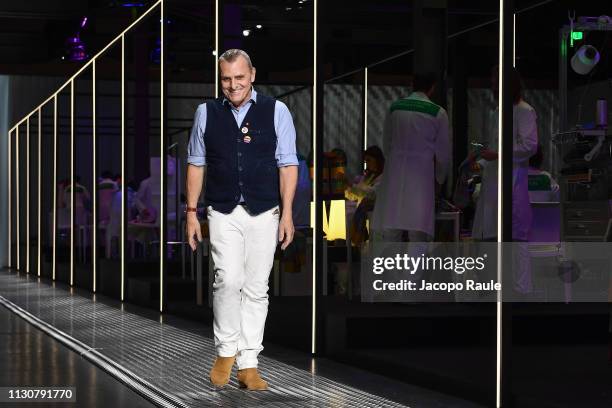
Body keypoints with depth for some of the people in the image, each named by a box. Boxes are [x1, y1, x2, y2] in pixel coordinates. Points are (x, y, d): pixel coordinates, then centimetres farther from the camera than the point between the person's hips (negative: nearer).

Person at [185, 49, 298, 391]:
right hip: (223, 212, 0)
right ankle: (226, 350, 5)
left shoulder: (276, 111, 1)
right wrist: (192, 212, 6)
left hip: (263, 213, 0)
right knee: (228, 279, -15)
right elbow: (197, 165, 10)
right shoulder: (207, 113, 6)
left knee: (256, 288, 2)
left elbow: (288, 165, 0)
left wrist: (287, 213, -6)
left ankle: (248, 365, 9)